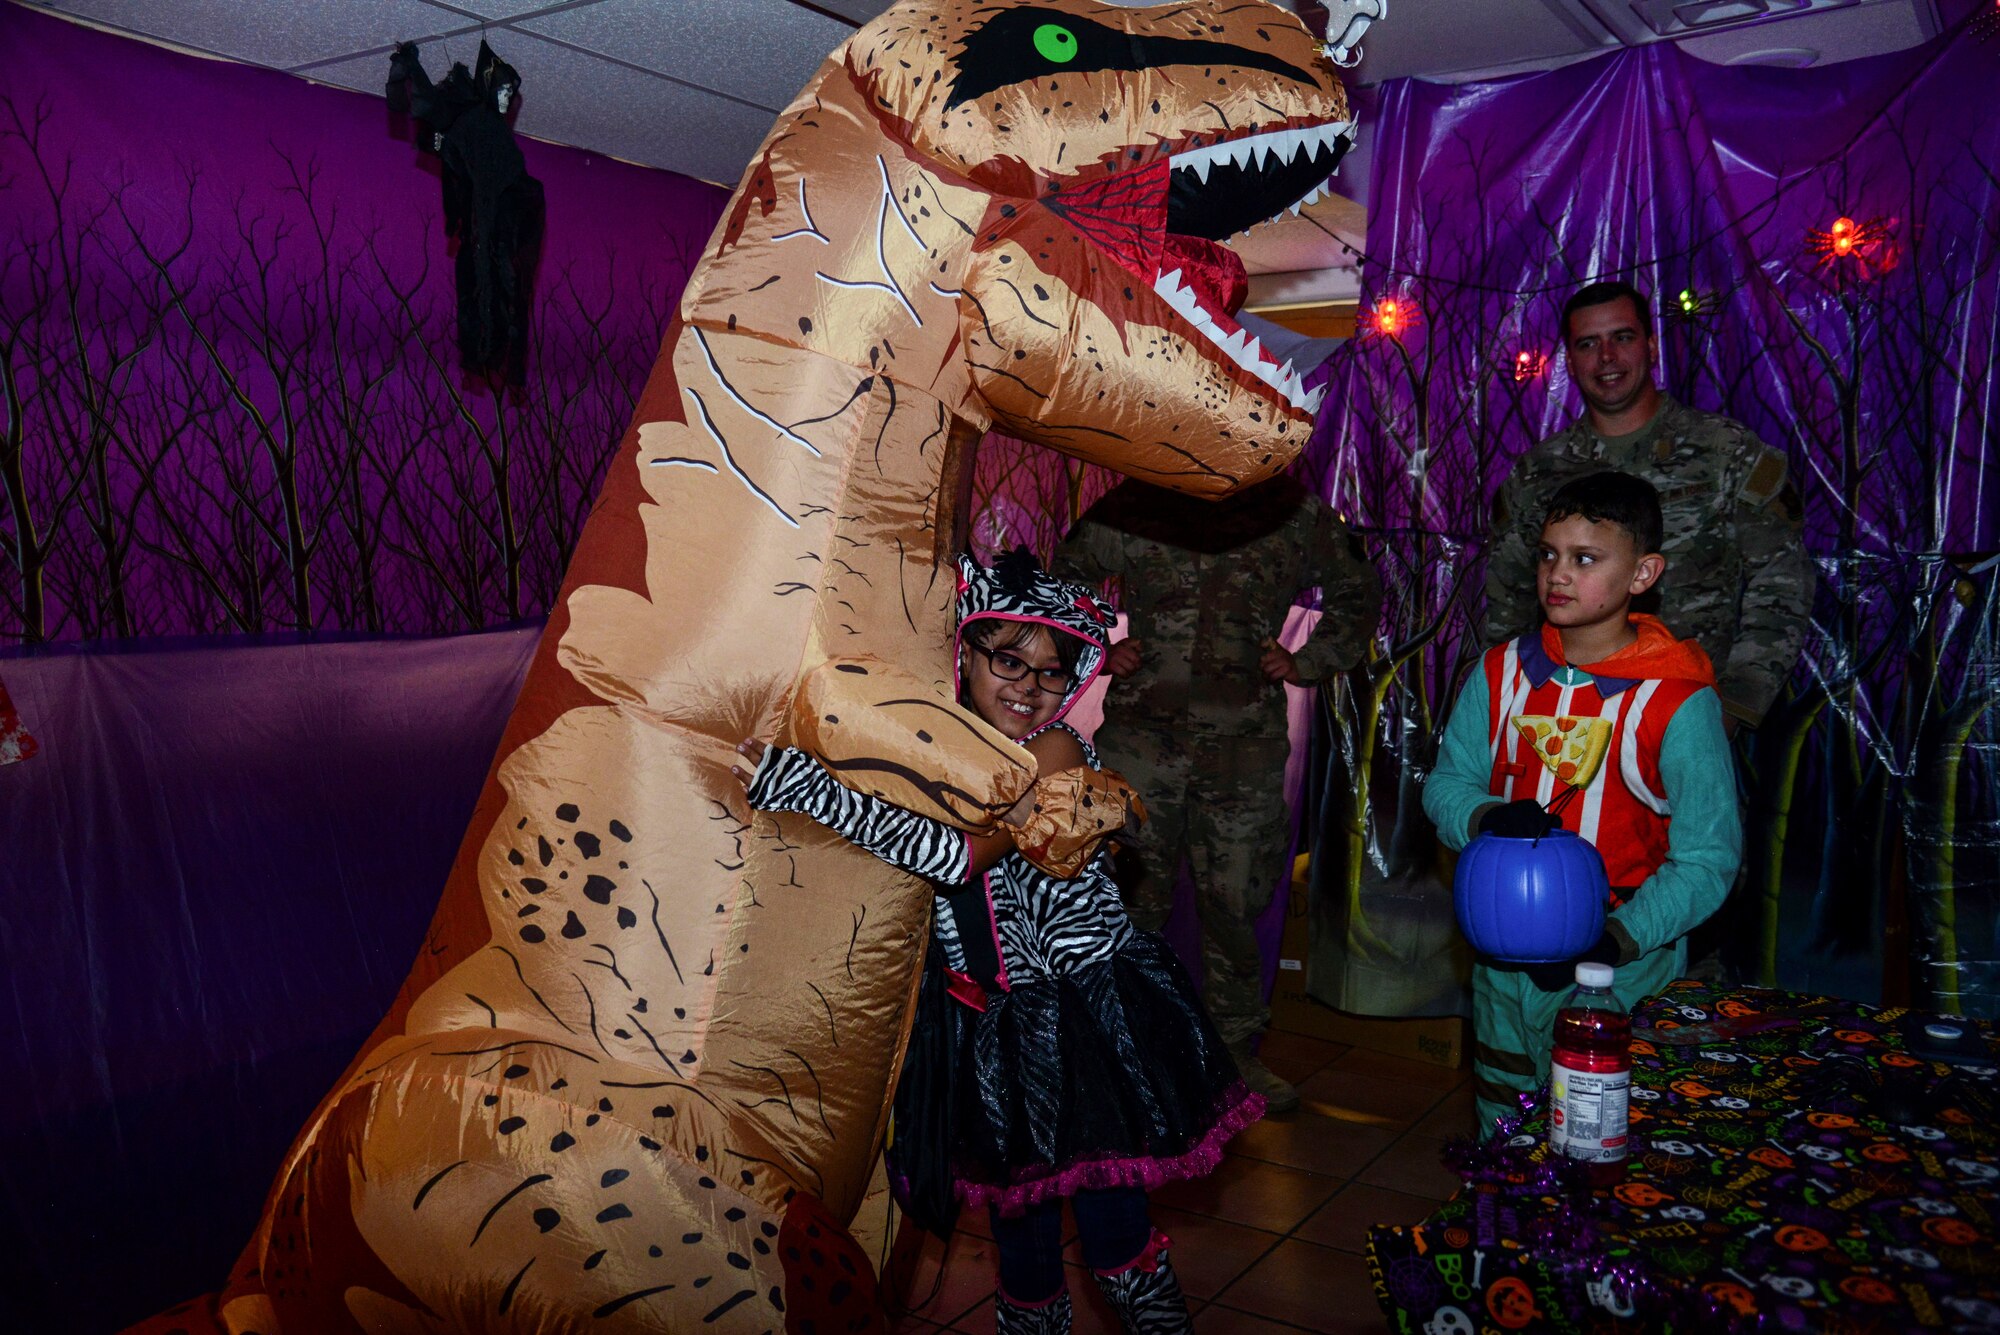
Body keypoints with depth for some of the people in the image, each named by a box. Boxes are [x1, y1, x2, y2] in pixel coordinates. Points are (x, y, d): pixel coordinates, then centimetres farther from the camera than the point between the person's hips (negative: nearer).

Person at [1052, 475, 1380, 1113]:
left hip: (1245, 751, 1)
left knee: (1237, 905, 8)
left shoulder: (1294, 516, 5)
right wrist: (1097, 649, 6)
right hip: (1142, 743, 0)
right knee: (1133, 899, 3)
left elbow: (1357, 592, 20)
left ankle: (1236, 1049, 24)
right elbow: (1061, 578, 19)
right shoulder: (1132, 511, 4)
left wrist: (1307, 662, 8)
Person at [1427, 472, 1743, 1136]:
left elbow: (1708, 858, -13)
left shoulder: (1679, 701, -13)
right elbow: (1446, 783, 5)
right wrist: (1488, 818, -19)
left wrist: (1614, 942, -24)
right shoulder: (1501, 673, 1)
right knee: (1501, 1151, 19)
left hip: (1624, 967, -4)